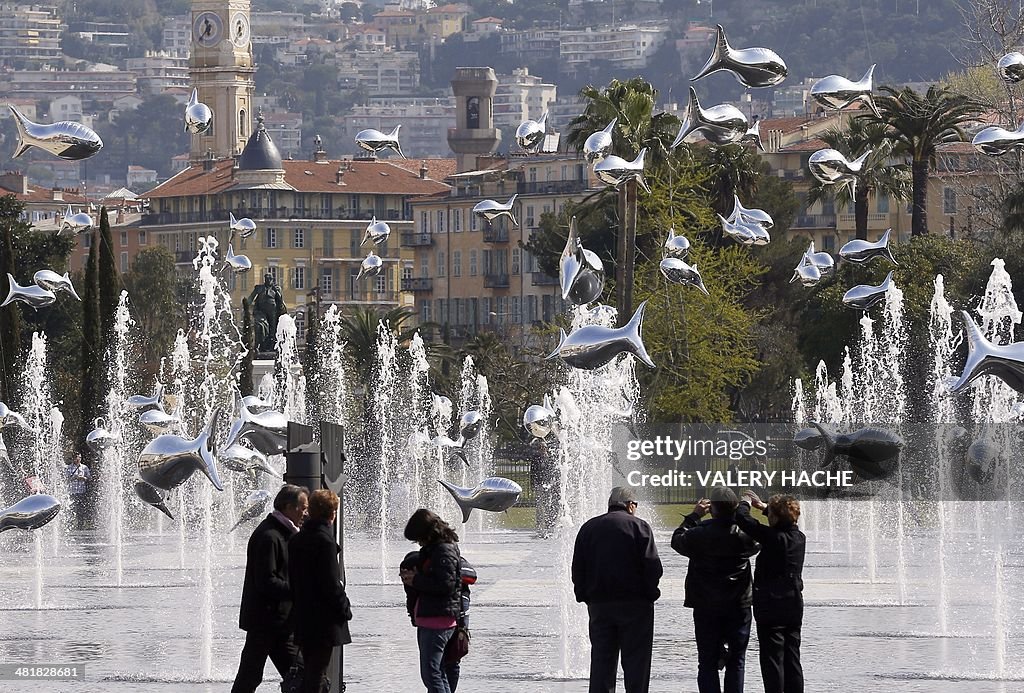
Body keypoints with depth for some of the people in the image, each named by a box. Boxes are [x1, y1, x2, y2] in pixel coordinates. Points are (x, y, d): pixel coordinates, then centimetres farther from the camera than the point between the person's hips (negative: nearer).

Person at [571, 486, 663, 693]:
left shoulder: (589, 528, 9)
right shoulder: (639, 526, -5)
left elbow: (578, 568, 8)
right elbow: (653, 566, -10)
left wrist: (585, 596, 13)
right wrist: (650, 593, 1)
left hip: (599, 604, 4)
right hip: (635, 605, -4)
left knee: (601, 660, 7)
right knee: (636, 661, 0)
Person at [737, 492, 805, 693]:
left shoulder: (772, 537, -17)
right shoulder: (800, 538, 3)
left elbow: (742, 518, -17)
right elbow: (786, 523, 27)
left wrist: (746, 503, 3)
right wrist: (763, 506, 30)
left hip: (771, 607, -7)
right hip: (794, 607, 7)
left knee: (772, 659, -3)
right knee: (792, 659, 11)